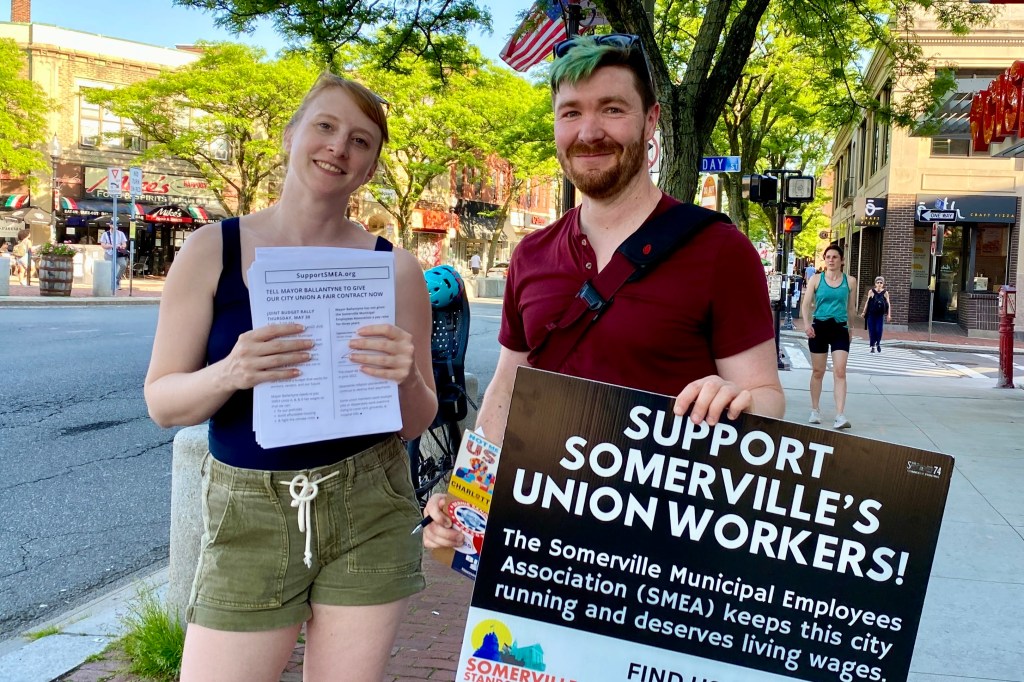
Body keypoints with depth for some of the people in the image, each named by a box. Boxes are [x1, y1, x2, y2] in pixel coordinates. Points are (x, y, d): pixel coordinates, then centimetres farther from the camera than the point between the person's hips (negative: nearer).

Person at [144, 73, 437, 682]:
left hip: (369, 515, 1)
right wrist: (230, 373, -22)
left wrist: (406, 380, -19)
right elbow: (162, 402, -1)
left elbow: (418, 422, 3)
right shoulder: (213, 250, -3)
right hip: (248, 516, -1)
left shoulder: (395, 268, -1)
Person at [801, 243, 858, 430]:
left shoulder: (850, 281, 5)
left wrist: (850, 327, 19)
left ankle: (840, 415, -15)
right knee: (817, 371, 9)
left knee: (840, 372, -11)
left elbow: (851, 307, 15)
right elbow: (806, 304, -1)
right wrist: (806, 323, -16)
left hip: (840, 328, 0)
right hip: (819, 327, 0)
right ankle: (815, 410, 23)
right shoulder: (816, 279, 2)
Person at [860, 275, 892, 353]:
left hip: (880, 314, 0)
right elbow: (867, 302, 5)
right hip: (871, 314, 0)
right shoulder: (871, 291, 0)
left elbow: (888, 304, 2)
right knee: (872, 330, 1)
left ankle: (878, 343, 20)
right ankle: (873, 346, 15)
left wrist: (889, 315, -4)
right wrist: (864, 312, 2)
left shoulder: (885, 292, 1)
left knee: (879, 330, -8)